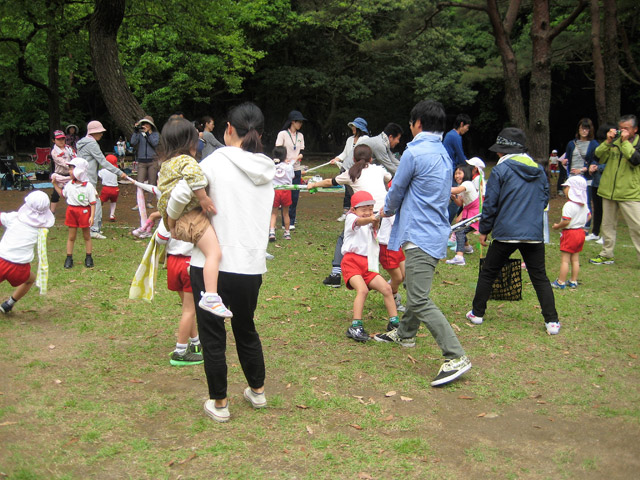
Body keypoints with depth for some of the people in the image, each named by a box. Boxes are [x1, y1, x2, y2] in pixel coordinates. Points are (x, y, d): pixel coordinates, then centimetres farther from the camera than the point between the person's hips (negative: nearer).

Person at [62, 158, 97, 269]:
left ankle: (88, 258, 19)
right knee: (71, 236, 8)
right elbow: (63, 195, 21)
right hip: (72, 210, 4)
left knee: (86, 235, 9)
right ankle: (69, 258, 14)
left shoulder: (88, 186, -11)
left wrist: (92, 216, -15)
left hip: (84, 211, -4)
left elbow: (93, 203, -10)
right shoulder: (69, 185, 4)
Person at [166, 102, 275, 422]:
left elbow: (180, 195, -18)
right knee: (246, 328, 24)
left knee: (212, 334, 10)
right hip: (252, 264, 5)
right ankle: (257, 390, 37)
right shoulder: (267, 170, 6)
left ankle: (219, 403, 19)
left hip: (213, 263, -5)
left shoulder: (217, 162, -10)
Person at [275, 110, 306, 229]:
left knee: (295, 196, 3)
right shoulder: (282, 134, -3)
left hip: (296, 169, 5)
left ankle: (291, 221, 12)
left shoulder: (300, 136, 13)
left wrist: (297, 158, -10)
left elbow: (302, 152, 11)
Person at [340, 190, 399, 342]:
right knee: (362, 289, -25)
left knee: (386, 288, -3)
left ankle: (394, 322, 7)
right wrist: (371, 219, -48)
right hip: (352, 261, -7)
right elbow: (360, 222, -25)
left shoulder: (370, 224, 24)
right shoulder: (351, 218, 1)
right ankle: (355, 327, -24)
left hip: (367, 264, 7)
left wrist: (375, 221, -27)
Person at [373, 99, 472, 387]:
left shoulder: (414, 153, -14)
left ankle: (456, 357, -16)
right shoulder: (443, 154, 14)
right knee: (414, 288, 25)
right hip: (436, 231, 10)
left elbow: (397, 191, -3)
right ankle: (405, 334, 43)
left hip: (420, 236, -10)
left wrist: (387, 211, 19)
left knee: (420, 301, -12)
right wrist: (397, 210, 23)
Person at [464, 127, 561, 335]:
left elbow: (490, 204, -5)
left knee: (488, 273, 13)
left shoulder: (500, 170, -5)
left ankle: (477, 313, 21)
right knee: (540, 277, 8)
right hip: (535, 234, 4)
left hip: (506, 233, -3)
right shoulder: (539, 170, 9)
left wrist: (484, 230, 6)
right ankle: (552, 321, 1)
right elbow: (545, 198, 18)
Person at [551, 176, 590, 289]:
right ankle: (573, 281, 19)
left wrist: (557, 226, -10)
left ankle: (561, 282, 1)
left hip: (569, 233, -9)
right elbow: (588, 216, 16)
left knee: (564, 259, -3)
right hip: (580, 232, 9)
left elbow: (566, 221, -25)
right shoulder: (584, 204, 7)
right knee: (575, 259, 14)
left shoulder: (569, 205, -21)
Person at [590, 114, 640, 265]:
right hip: (609, 191, 5)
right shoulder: (614, 141, 9)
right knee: (607, 224, 14)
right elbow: (599, 156, 1)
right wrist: (608, 141, -11)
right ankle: (606, 255, 25)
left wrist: (625, 142, -19)